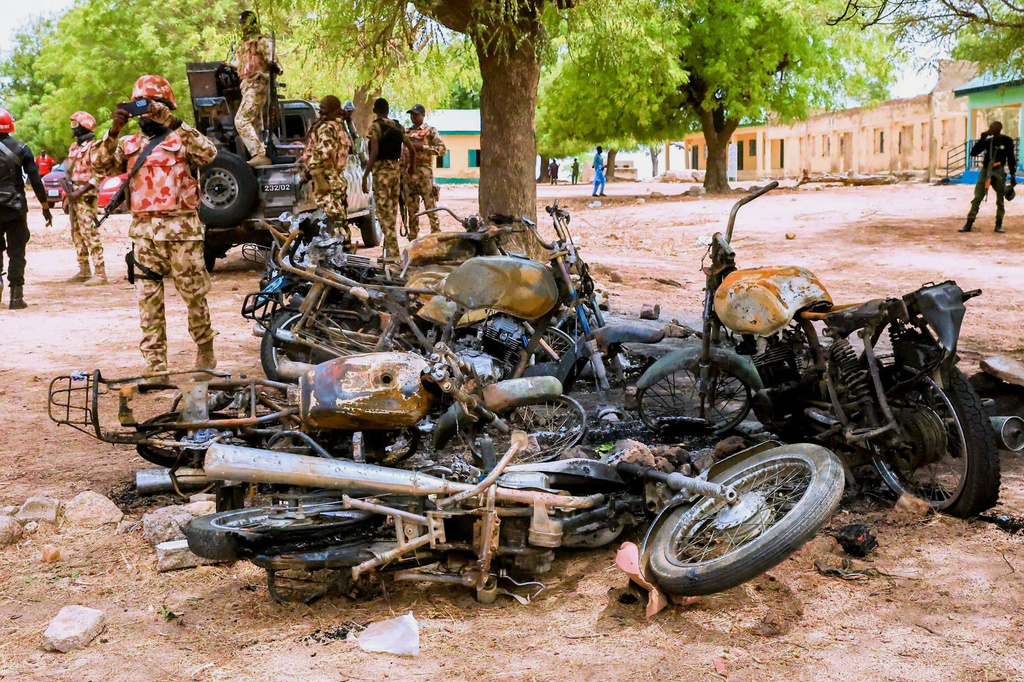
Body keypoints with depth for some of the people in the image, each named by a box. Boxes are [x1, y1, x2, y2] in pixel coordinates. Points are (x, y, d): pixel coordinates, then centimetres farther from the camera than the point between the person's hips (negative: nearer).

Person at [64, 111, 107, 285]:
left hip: (86, 196, -9)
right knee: (77, 233, 11)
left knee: (90, 233, -12)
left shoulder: (93, 147, -10)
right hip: (74, 194, 9)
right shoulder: (74, 147, 17)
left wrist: (80, 192, -19)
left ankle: (100, 273, -12)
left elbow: (99, 175, -16)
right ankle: (84, 271, 18)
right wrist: (70, 193, 13)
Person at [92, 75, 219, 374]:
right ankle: (154, 364, 7)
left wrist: (172, 122, -23)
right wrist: (113, 131, -11)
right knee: (149, 299, 3)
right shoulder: (130, 144, 17)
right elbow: (101, 164, 4)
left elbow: (208, 153, -17)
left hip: (181, 229, -4)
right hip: (144, 230, 4)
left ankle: (205, 351, 21)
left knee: (194, 294, 2)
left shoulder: (182, 139, 4)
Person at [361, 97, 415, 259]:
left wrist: (365, 175, -15)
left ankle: (392, 252, -13)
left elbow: (374, 153, -17)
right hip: (396, 170, 7)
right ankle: (388, 250, 19)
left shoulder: (375, 126, -8)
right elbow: (412, 150, 12)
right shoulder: (398, 127, 10)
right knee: (392, 212, 13)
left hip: (381, 171, -6)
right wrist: (411, 168, 26)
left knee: (383, 212, -6)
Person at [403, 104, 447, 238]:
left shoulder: (430, 131, 2)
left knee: (431, 208, -8)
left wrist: (422, 147, -15)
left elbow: (443, 149, -8)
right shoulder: (407, 132, 19)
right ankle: (412, 239, 11)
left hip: (424, 173, -5)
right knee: (411, 209, 7)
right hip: (409, 173, 5)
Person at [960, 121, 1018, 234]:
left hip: (999, 172, -2)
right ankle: (969, 224, -7)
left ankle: (998, 225, 12)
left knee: (1000, 200, 4)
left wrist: (1013, 176, 3)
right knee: (977, 198, -5)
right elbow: (973, 152, 4)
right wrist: (982, 138, -2)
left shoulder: (1007, 141, 1)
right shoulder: (988, 141, 8)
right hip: (985, 171, 2)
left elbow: (1011, 159, 5)